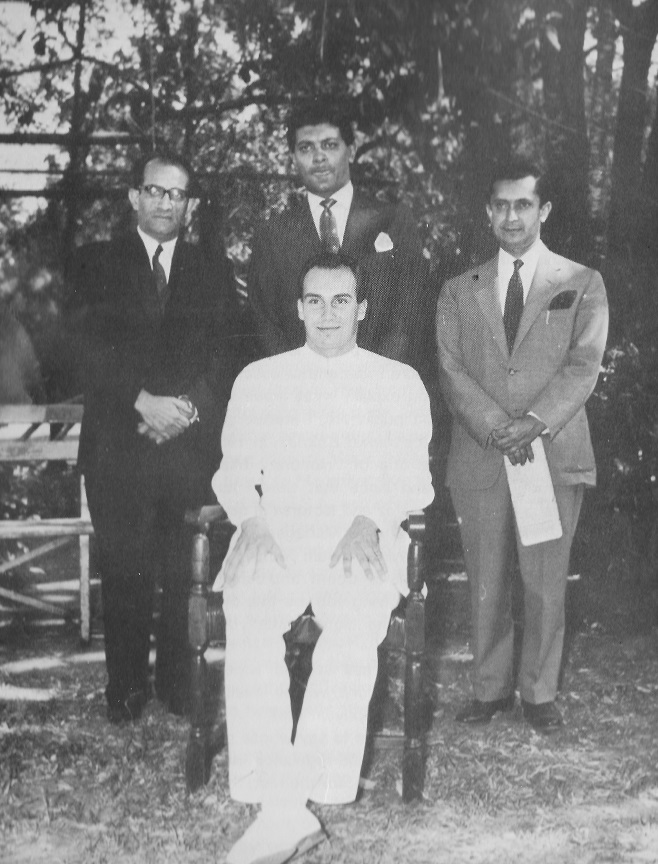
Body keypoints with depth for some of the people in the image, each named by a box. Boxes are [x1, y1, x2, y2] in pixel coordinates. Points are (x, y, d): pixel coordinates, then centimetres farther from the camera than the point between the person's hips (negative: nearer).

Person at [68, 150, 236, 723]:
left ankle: (181, 683, 13)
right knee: (124, 572, 1)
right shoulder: (98, 264, 10)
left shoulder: (211, 274, 15)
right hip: (118, 444, -1)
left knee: (188, 573, -1)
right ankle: (126, 687, 14)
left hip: (193, 444, 1)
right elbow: (91, 349, -1)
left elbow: (223, 358, 7)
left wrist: (186, 407, -10)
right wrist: (144, 402, -13)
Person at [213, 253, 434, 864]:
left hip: (361, 537, -1)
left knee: (354, 630, -33)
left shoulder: (399, 383, 16)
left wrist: (370, 521, -13)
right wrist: (252, 517, -8)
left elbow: (411, 476, 7)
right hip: (276, 533, 1)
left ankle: (287, 803, -34)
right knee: (248, 624, -31)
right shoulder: (258, 380, 20)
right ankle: (287, 811, -34)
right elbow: (235, 470, 14)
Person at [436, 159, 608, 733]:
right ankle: (491, 689, 20)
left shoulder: (582, 285, 8)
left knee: (546, 582, 3)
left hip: (555, 454, -1)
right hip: (479, 458, 2)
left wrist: (535, 422, -17)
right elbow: (451, 370, 1)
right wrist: (496, 426, -14)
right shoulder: (460, 291, 12)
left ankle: (540, 693, 17)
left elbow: (584, 367, -3)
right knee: (486, 583, 7)